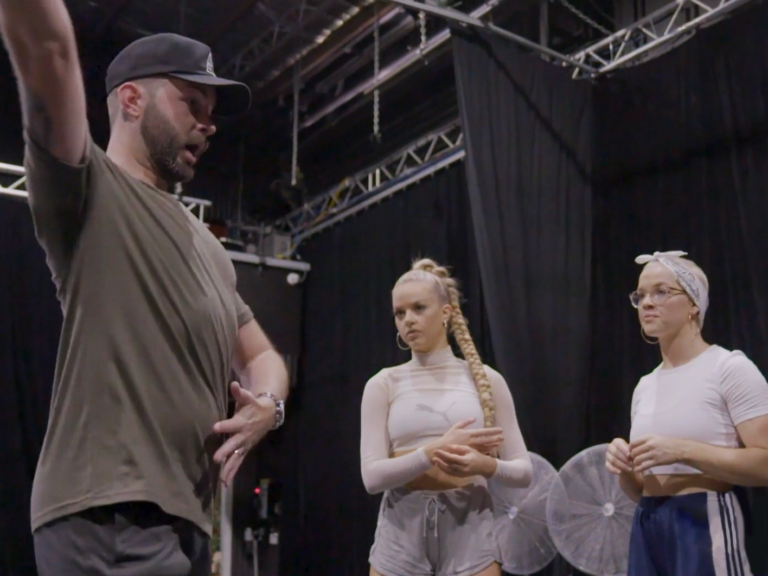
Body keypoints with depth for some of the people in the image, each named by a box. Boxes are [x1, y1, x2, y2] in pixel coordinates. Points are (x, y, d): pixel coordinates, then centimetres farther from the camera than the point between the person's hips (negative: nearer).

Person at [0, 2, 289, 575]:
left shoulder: (205, 244, 23)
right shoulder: (89, 189, -1)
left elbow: (261, 356, 24)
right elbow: (47, 48, -18)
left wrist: (268, 403, 1)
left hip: (185, 517, 8)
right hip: (109, 514, -8)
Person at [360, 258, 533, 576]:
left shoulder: (485, 379, 5)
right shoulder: (383, 385, 4)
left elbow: (523, 470, 4)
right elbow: (372, 476, -5)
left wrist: (485, 464, -17)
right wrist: (436, 450, -19)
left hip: (469, 529, 0)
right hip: (402, 531, 1)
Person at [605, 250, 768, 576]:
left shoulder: (730, 368, -6)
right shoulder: (644, 387, 13)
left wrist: (683, 451, -21)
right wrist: (624, 468, -4)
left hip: (706, 524, -6)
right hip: (648, 530, 6)